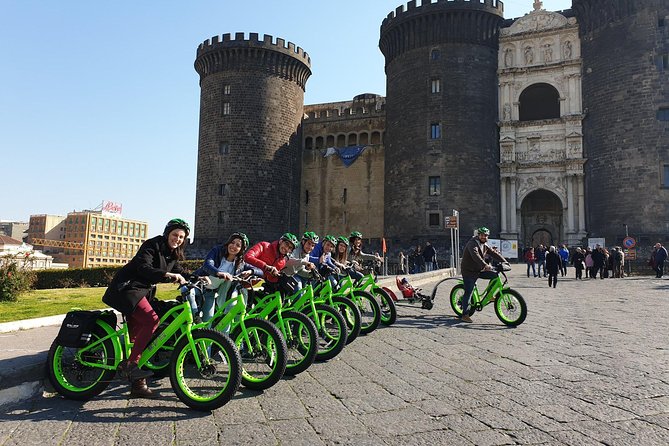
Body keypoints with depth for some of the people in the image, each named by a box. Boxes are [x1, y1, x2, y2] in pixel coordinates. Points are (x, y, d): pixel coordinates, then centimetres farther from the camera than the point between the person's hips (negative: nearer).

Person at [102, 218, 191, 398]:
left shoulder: (172, 254, 11)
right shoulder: (152, 245, -14)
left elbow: (179, 272, 13)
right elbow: (144, 268, -27)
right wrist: (167, 275, -41)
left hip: (142, 292, 9)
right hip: (127, 288, -9)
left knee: (137, 333, 7)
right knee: (152, 320, -27)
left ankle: (137, 383, 9)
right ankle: (129, 363, -21)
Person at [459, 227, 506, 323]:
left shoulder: (485, 245, 10)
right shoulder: (472, 243, -18)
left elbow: (494, 254, 4)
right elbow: (475, 256, -34)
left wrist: (504, 261, -10)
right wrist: (485, 265, -47)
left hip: (479, 270, 8)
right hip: (469, 271, -8)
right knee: (468, 292, -9)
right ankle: (465, 315, -3)